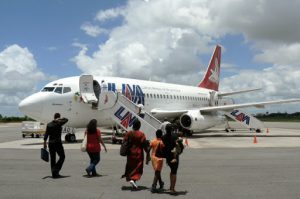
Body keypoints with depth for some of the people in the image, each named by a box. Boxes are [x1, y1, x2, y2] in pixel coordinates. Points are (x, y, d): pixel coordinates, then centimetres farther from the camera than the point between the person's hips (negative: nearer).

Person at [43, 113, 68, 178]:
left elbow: (46, 135, 3)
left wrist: (45, 143, 6)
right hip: (58, 143, -5)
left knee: (52, 159, 10)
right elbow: (66, 119, 7)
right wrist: (59, 119, 0)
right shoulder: (59, 123, -9)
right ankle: (56, 170, -6)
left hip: (50, 143, 5)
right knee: (62, 156, 10)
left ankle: (54, 174, 11)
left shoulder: (48, 124, 5)